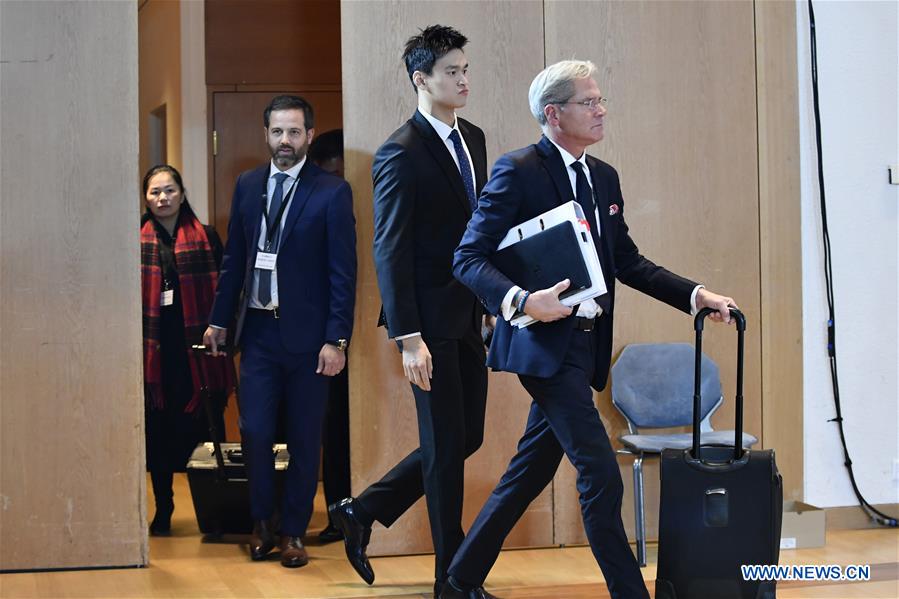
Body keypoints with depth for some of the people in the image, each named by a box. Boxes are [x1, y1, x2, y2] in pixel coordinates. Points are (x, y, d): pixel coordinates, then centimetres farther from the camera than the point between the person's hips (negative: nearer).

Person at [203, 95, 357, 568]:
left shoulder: (331, 192, -6)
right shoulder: (247, 185, 8)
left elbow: (343, 272, -8)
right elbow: (234, 259, 13)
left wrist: (336, 339, -12)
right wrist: (219, 319, 11)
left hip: (306, 335, -3)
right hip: (258, 329, 3)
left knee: (303, 440, 6)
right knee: (254, 432, 1)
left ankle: (293, 532, 18)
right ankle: (261, 524, 21)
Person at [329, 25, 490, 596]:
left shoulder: (473, 138, 12)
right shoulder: (401, 153, -12)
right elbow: (390, 252, -16)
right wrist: (408, 338, -20)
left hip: (469, 317, 8)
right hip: (432, 319, -8)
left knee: (466, 438, 12)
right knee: (447, 442, 1)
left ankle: (363, 512, 25)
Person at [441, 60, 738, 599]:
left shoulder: (604, 177, 14)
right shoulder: (518, 171, -10)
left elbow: (628, 262, 19)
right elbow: (470, 258, -12)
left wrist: (695, 294, 7)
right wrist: (521, 300, -28)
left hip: (586, 346, 8)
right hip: (544, 340, -8)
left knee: (530, 473, 14)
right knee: (601, 475, -11)